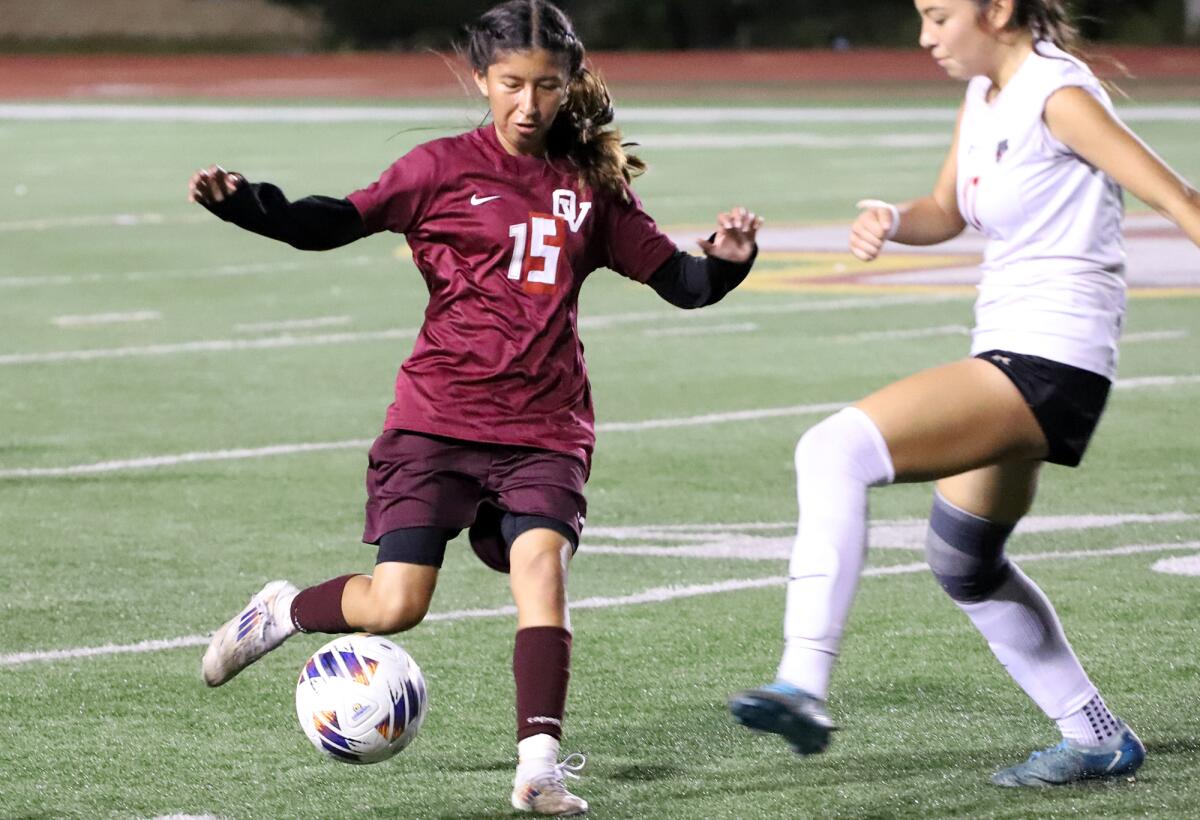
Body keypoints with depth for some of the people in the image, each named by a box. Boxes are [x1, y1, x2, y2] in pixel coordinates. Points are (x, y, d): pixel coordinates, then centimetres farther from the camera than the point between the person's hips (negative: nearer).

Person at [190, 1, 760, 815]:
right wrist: (240, 201, -13)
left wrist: (726, 260, -12)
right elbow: (334, 223, 1)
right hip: (439, 416, -2)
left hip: (546, 424, 2)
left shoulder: (592, 185, 7)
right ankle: (284, 610, 26)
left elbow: (676, 279, 9)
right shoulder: (445, 168, 0)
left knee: (541, 559, -22)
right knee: (395, 605, -6)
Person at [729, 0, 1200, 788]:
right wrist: (892, 220, -4)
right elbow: (946, 211, 18)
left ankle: (804, 685, -28)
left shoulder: (1057, 95, -15)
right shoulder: (984, 93, 11)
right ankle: (1098, 740, 34)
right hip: (1007, 359, 11)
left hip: (1048, 364, -11)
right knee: (964, 561, 24)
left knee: (835, 449, -24)